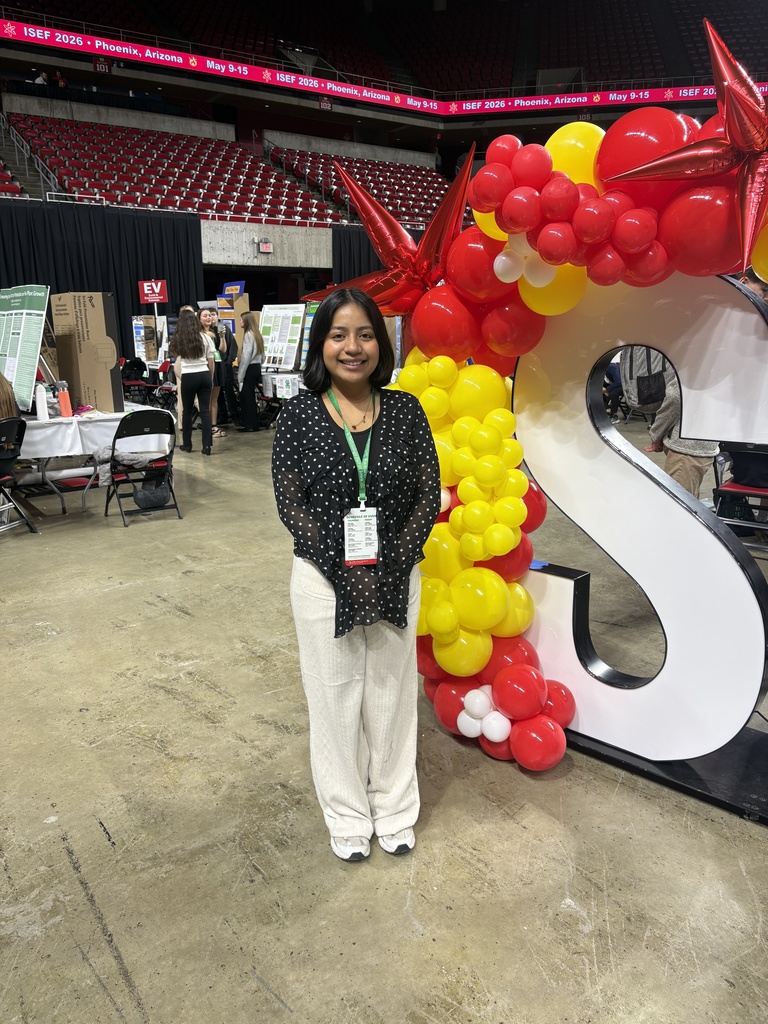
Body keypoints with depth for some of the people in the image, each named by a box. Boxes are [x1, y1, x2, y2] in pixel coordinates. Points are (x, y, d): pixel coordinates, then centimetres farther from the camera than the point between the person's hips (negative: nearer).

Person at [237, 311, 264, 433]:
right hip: (257, 367, 9)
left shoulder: (248, 335, -13)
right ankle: (248, 423, 16)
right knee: (245, 396, 13)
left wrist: (240, 375, -13)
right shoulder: (257, 334, 12)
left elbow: (246, 356, -16)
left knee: (248, 397, -2)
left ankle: (252, 425, 2)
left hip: (250, 369, -8)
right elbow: (262, 355, 14)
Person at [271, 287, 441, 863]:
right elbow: (290, 503, -8)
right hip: (324, 578, -1)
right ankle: (348, 814, 33)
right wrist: (344, 568, -15)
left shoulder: (406, 411, -2)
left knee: (392, 689, 14)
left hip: (396, 576, 2)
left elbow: (429, 496, -2)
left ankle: (395, 808, 36)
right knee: (335, 694, 12)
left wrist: (389, 566, -12)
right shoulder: (299, 414, -6)